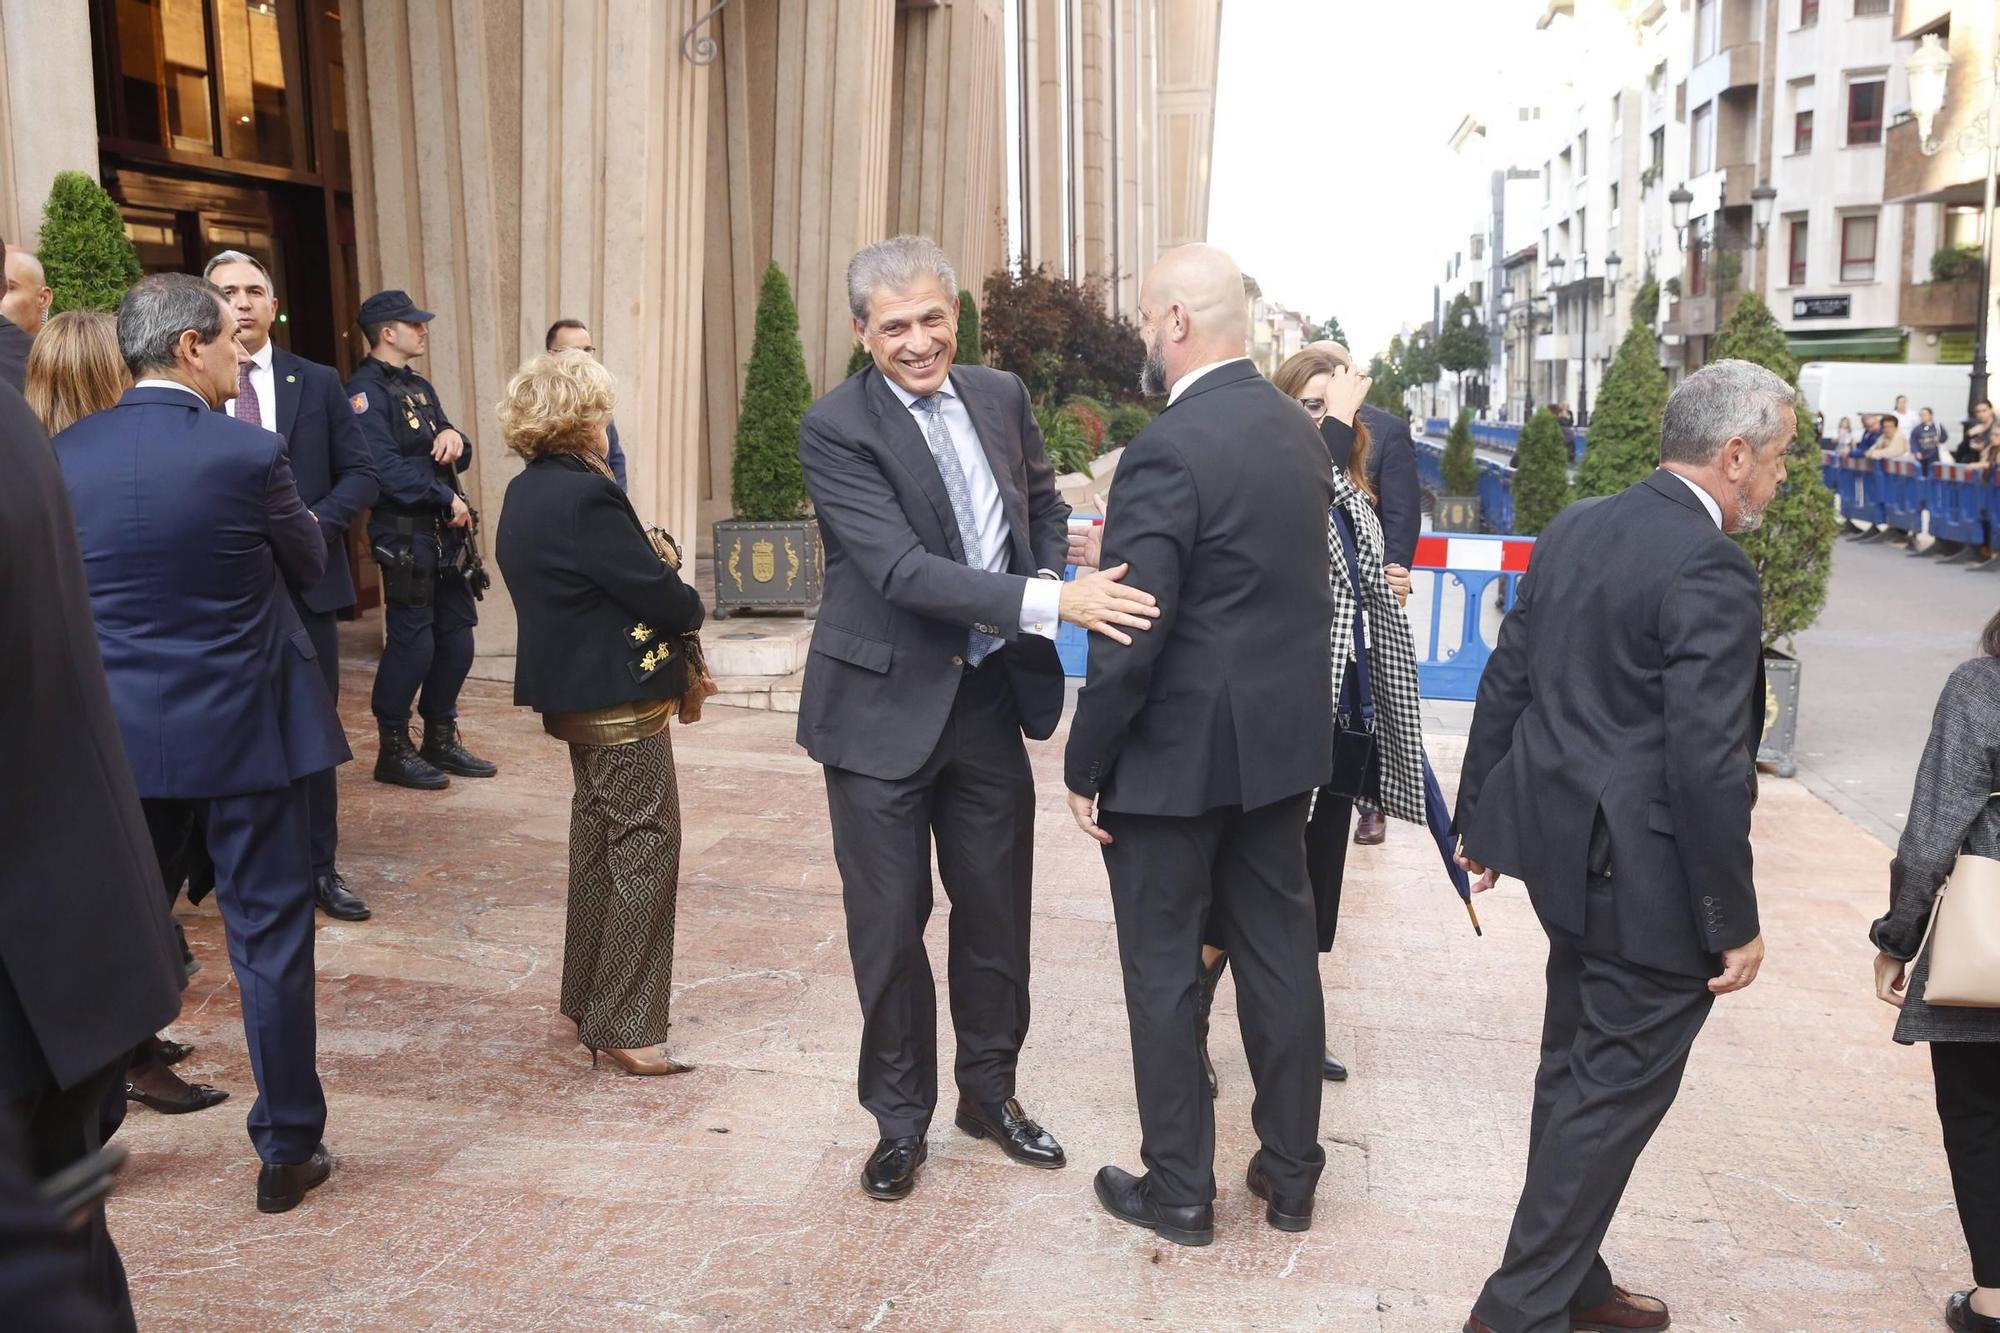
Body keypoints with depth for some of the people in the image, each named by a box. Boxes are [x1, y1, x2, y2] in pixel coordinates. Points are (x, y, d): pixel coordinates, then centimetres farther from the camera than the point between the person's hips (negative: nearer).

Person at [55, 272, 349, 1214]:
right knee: (269, 939, 6)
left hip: (117, 738, 4)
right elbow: (310, 566, 0)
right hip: (244, 734, -4)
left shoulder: (65, 456, -2)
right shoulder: (249, 453, -14)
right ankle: (287, 1151, 14)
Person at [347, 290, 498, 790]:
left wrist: (455, 439, -4)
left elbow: (454, 459, 18)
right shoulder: (365, 390, -9)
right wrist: (447, 499, -16)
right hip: (404, 534, -9)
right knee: (412, 641, -5)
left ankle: (441, 739, 24)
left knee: (456, 636, 11)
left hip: (445, 531, 9)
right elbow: (385, 467, -20)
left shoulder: (419, 387, 19)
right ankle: (393, 751, 8)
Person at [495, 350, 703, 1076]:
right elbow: (659, 594, -20)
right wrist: (693, 604, 0)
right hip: (621, 697, -10)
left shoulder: (525, 492, 9)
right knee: (646, 848, -2)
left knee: (599, 839, 19)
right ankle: (624, 1025, 3)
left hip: (574, 691, 10)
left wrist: (668, 596, 2)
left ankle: (587, 1000, 30)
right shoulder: (585, 496, -21)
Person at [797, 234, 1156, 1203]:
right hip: (885, 706, -5)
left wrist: (1048, 581, -1)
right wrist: (1051, 604, -33)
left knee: (996, 910, 15)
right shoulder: (835, 429, -15)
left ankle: (989, 1092, 36)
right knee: (889, 925, 7)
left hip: (990, 695, 5)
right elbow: (903, 570, -26)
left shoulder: (1001, 396, 3)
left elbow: (1043, 503, 20)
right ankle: (900, 1119, 27)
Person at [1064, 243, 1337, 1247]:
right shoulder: (1299, 430, 5)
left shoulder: (1168, 451, -20)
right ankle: (1290, 1174, 29)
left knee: (1163, 969, 7)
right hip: (1283, 740, 8)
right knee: (1280, 952, 16)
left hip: (1178, 751, -7)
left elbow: (1132, 636, -22)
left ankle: (1178, 1191, 21)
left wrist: (1085, 765, -11)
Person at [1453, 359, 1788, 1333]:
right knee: (1615, 1092, 5)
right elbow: (1708, 766, -22)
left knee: (1578, 1076, 20)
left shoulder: (1574, 528, 6)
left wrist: (1480, 819, 17)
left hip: (1568, 850, 9)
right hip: (1649, 877, -9)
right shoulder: (1711, 573, -19)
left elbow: (1504, 681, 10)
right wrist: (1733, 922, -14)